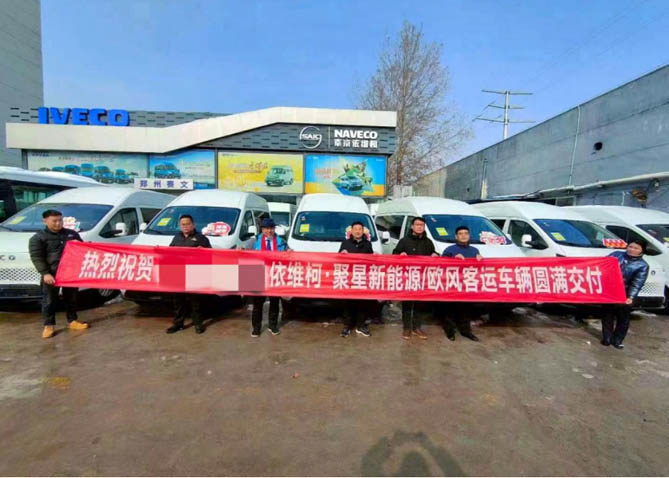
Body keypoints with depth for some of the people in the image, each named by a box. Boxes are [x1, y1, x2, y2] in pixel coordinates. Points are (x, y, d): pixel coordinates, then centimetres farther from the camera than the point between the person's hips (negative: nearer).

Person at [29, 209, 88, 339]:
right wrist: (45, 273, -18)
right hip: (51, 274, -3)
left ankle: (72, 321, 23)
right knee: (49, 300, 4)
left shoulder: (72, 234, 11)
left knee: (71, 298, 12)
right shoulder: (38, 238, -2)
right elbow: (36, 257, -9)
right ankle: (49, 325, 16)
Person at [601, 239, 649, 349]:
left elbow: (637, 283, -10)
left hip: (625, 295, -1)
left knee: (623, 318, 7)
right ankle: (607, 338, 20)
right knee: (607, 316, 8)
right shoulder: (617, 254, 5)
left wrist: (631, 297, -20)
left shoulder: (642, 265, -2)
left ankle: (617, 340, 22)